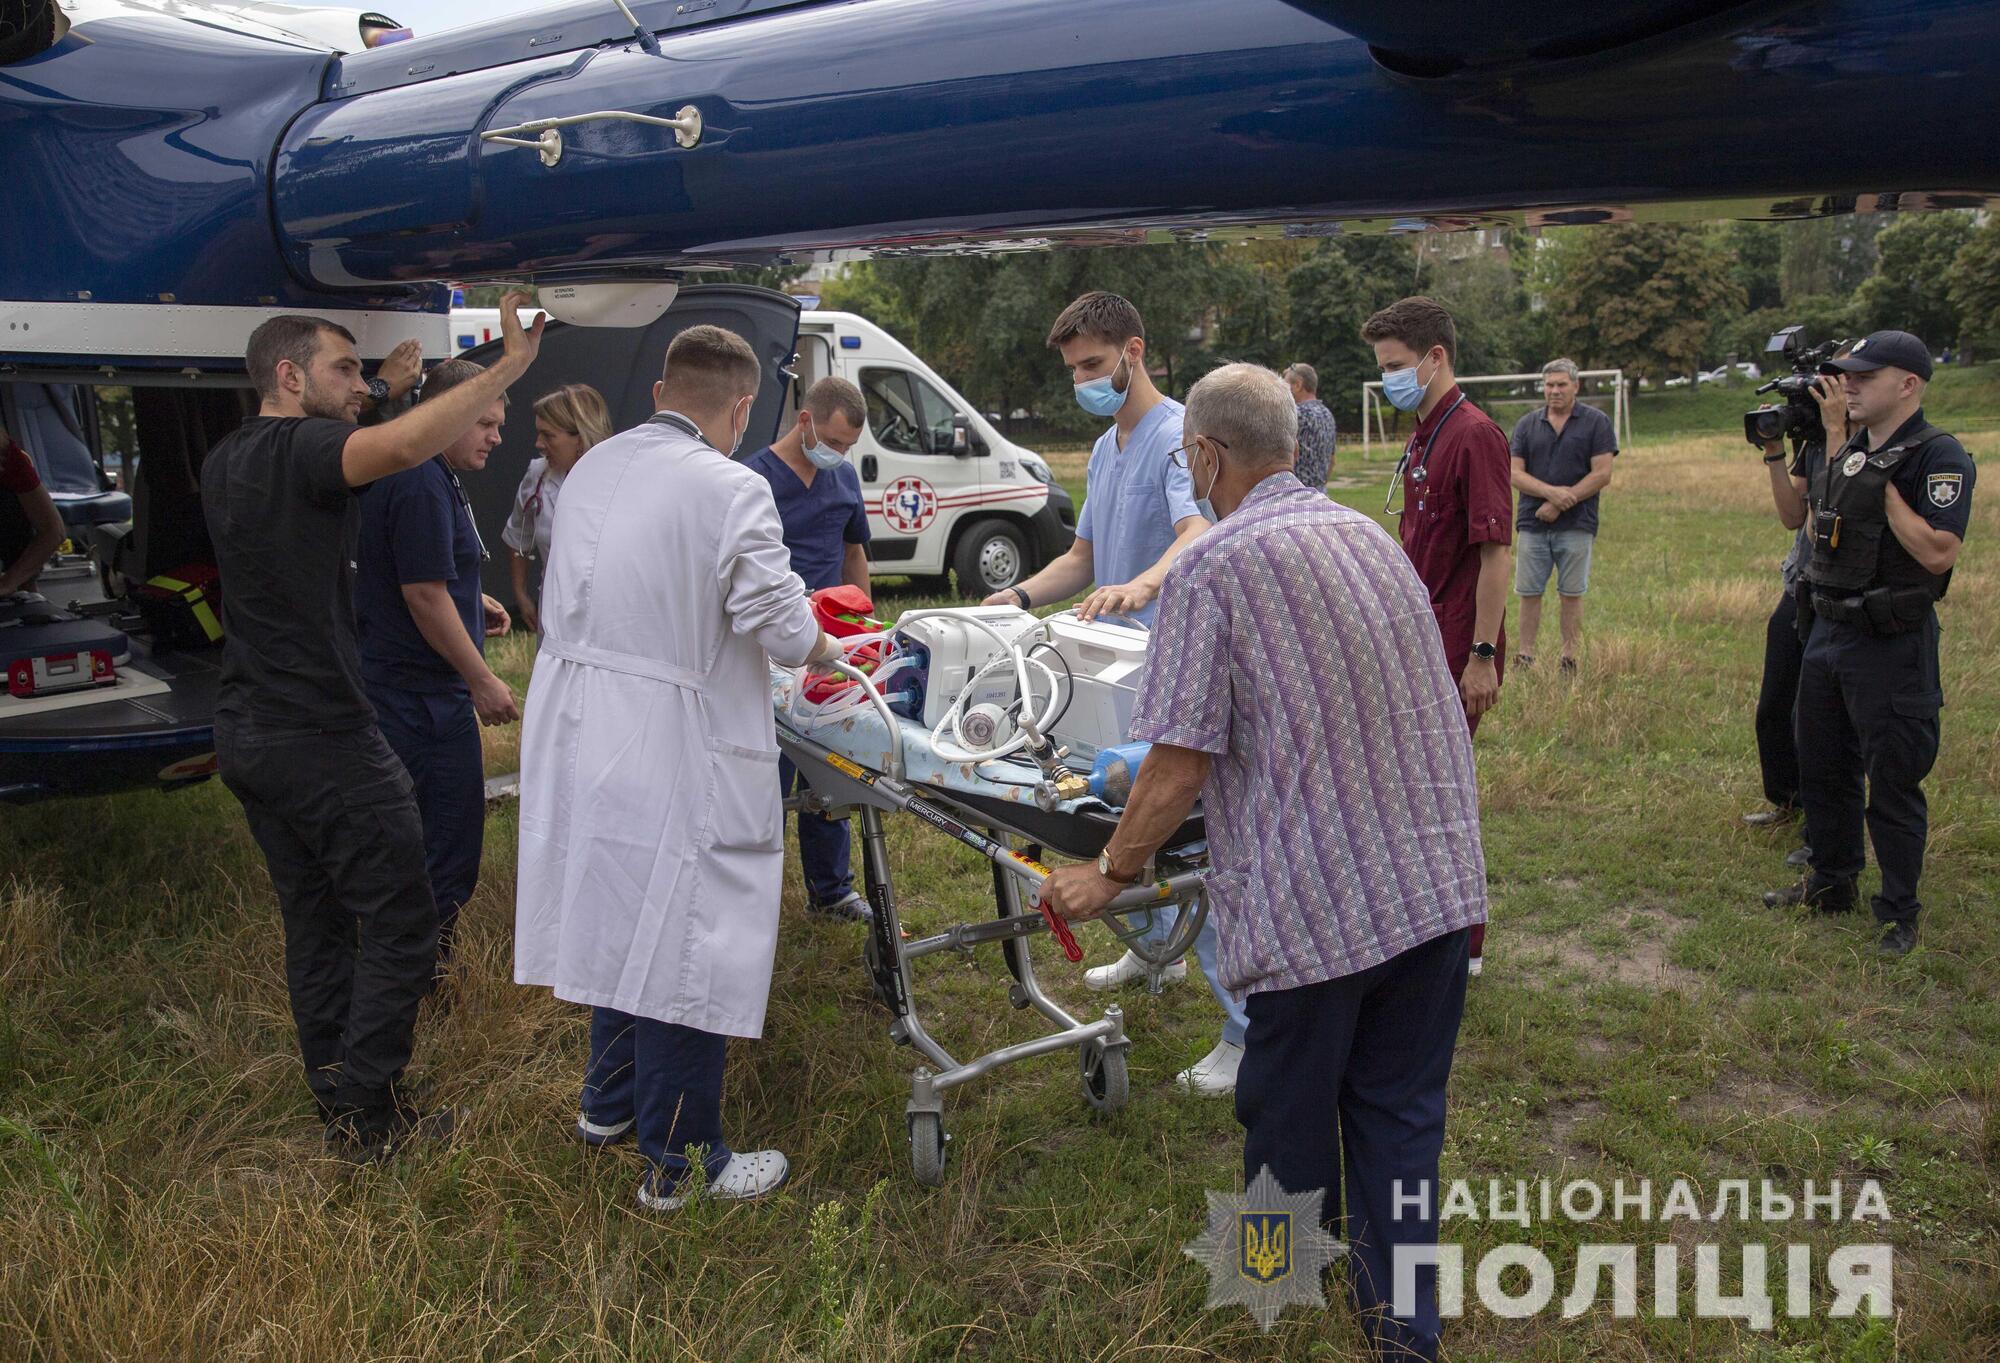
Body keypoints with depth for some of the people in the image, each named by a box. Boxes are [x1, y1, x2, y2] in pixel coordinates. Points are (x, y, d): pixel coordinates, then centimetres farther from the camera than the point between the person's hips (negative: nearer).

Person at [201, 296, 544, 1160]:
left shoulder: (224, 463, 13)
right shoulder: (304, 448, -15)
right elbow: (402, 447, -37)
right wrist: (508, 367, -33)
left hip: (247, 733, 10)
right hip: (323, 737, -9)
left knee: (315, 921, 17)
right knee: (400, 925, 1)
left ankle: (335, 1097, 26)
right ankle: (367, 1114, 7)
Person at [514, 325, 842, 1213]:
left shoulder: (592, 467, 6)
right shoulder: (732, 491, -16)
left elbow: (590, 596, 11)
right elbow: (784, 630, -14)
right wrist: (823, 648, 8)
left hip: (577, 732, 8)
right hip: (671, 750, -8)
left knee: (620, 915, 23)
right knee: (686, 946, 4)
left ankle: (609, 1102, 41)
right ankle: (681, 1162, 17)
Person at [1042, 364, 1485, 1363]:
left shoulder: (1210, 569, -13)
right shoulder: (1371, 537, 9)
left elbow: (1181, 766, -15)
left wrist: (1110, 875, 0)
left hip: (1315, 905, -6)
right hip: (1438, 879, 6)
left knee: (1288, 1120, 17)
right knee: (1400, 1110, 17)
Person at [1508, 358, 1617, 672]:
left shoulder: (1596, 422, 1)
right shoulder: (1527, 424, 9)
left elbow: (1602, 474, -7)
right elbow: (1515, 474, 1)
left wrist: (1560, 504, -12)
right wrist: (1551, 491, -16)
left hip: (1577, 526, -2)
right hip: (1531, 525, 2)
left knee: (1571, 594, 4)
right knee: (1529, 593, 3)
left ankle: (1569, 658, 11)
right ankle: (1526, 656, 10)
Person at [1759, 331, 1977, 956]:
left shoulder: (1938, 457, -15)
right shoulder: (1841, 448, 8)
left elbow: (1939, 552, -25)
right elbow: (1795, 514, 20)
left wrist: (1885, 488, -20)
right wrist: (1775, 456, 7)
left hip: (1892, 647, -8)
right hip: (1827, 633, 8)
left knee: (1892, 785, 2)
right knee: (1822, 771, 18)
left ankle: (1900, 913, 16)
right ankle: (1831, 885, 35)